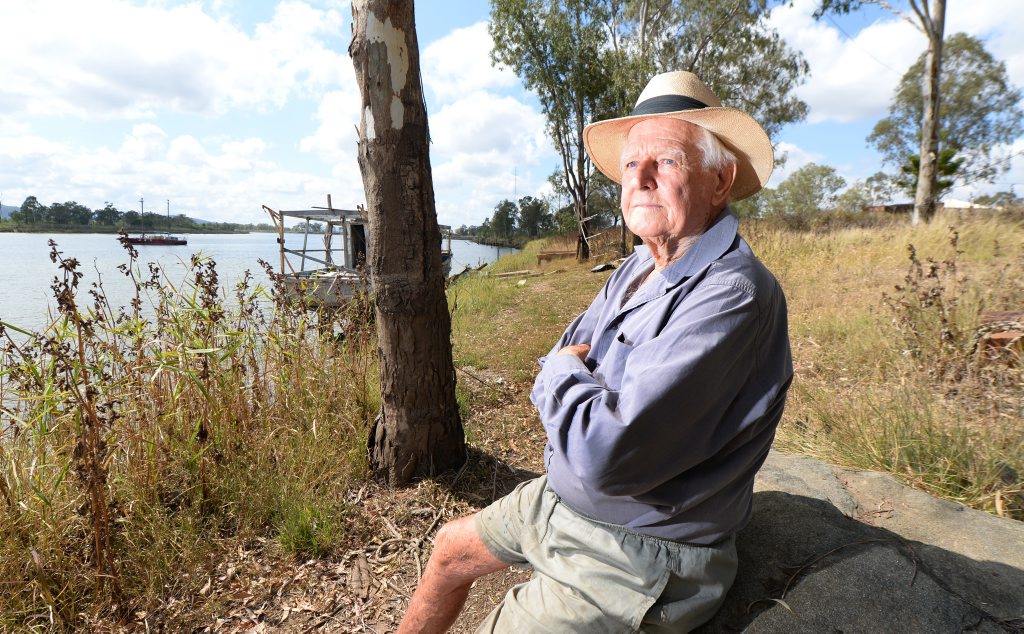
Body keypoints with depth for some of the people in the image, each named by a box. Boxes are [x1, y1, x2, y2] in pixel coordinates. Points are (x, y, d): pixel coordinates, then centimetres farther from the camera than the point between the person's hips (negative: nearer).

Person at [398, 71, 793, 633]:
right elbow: (552, 373, 6)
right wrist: (599, 400, -15)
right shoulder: (638, 267, 1)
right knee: (451, 548, 19)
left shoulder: (732, 293, -28)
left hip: (636, 559, -8)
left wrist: (566, 374, -16)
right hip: (564, 497, 8)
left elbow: (608, 458, -35)